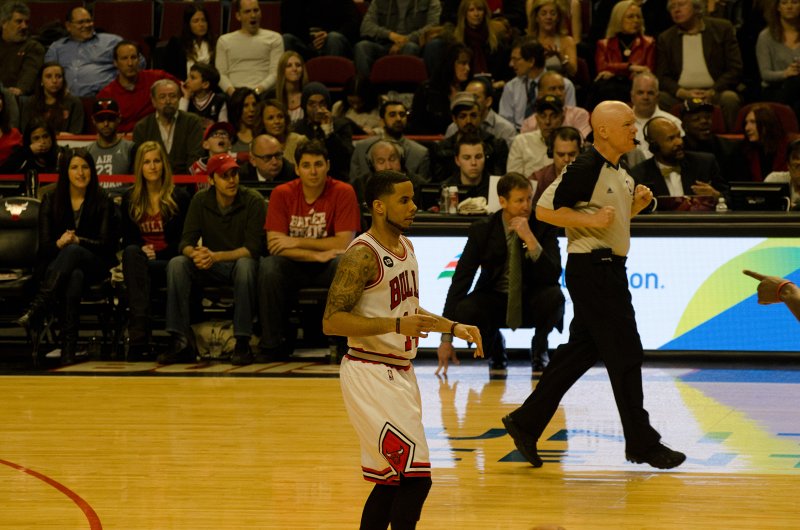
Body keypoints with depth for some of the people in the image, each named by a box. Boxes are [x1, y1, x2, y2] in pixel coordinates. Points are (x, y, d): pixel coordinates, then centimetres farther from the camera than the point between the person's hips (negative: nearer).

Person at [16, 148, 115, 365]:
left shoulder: (102, 201, 3)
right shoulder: (51, 198, 5)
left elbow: (107, 245, -3)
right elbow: (44, 246, 0)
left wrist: (77, 241, -20)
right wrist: (59, 243, -24)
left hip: (94, 266, 0)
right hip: (56, 262, 1)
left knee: (72, 252, -39)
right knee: (74, 277, -40)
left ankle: (36, 312, -51)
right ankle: (68, 350, -51)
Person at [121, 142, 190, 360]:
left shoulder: (179, 198, 5)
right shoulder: (130, 199, 15)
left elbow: (183, 241, 1)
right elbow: (127, 240, 14)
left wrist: (157, 254, -13)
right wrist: (141, 251, -8)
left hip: (169, 262, -2)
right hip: (140, 262, 3)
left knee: (133, 260, -33)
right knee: (131, 253, -34)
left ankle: (138, 335, -42)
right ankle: (139, 331, -48)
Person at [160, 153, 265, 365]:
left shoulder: (253, 201, -11)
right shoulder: (200, 201, -1)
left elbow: (253, 248, -18)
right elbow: (185, 242, -6)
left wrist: (215, 256, -33)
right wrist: (195, 253, -32)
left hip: (240, 263, -3)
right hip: (210, 269, 3)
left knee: (245, 265, -38)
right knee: (176, 264, -25)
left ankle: (242, 343, -34)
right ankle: (181, 341, -28)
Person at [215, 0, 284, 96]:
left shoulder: (274, 38, 13)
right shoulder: (224, 41, 18)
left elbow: (276, 73, 3)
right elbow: (221, 74, 9)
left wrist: (257, 90, -14)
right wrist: (231, 91, -12)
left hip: (263, 92, -1)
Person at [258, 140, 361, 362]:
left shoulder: (343, 192, -10)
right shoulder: (282, 194, -7)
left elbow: (344, 243, -16)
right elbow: (274, 245, -14)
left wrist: (297, 242, -17)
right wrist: (317, 254, -25)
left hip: (328, 267, -1)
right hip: (294, 267, 1)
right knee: (268, 267, -30)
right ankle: (273, 343, -18)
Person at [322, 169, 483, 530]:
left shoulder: (406, 247, 12)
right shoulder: (362, 255, -16)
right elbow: (332, 321, -21)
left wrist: (454, 327, 15)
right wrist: (396, 325, -28)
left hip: (400, 373, 9)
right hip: (370, 375, -9)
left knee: (390, 479, 14)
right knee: (415, 476, -13)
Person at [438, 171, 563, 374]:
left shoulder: (543, 227, -9)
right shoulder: (481, 230, -8)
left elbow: (553, 276, -20)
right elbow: (461, 280, -10)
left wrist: (530, 239, -34)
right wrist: (446, 338, -16)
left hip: (532, 303, 0)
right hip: (494, 300, 0)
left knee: (553, 296, -35)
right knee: (465, 310, -33)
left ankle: (539, 349, -2)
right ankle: (494, 346, 4)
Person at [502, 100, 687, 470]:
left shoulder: (620, 171, 13)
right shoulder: (586, 168, -15)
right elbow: (544, 209, -17)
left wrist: (637, 204, 6)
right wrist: (591, 220, -23)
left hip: (609, 269, 10)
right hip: (591, 268, -10)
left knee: (579, 352, 12)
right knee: (624, 355, -5)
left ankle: (526, 424, 18)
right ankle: (641, 443, 3)